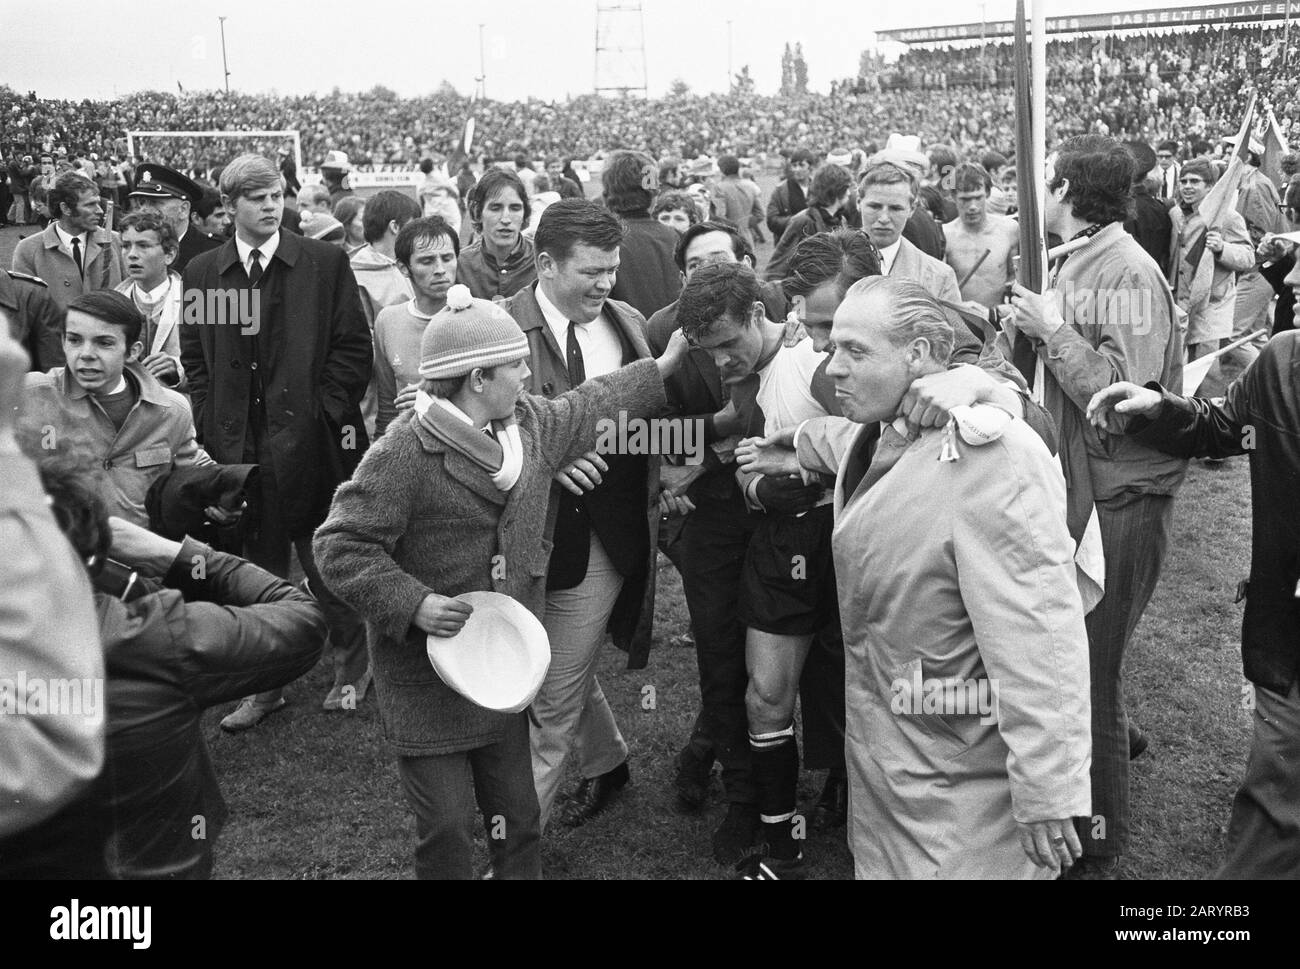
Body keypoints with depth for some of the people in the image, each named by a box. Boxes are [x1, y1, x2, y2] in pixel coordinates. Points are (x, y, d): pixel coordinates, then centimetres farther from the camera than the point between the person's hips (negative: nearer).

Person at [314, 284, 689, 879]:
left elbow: (590, 406, 23)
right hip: (429, 676, -6)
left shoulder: (531, 422, 4)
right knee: (445, 829, 3)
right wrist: (413, 603, -24)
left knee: (517, 814, 15)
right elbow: (340, 545, -17)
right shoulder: (404, 454, -19)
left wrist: (664, 366, 28)